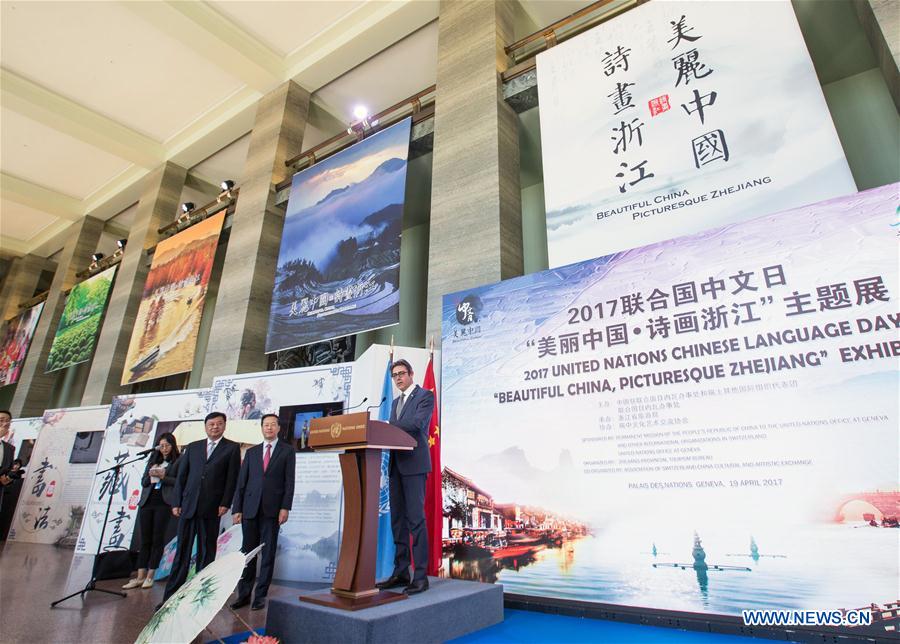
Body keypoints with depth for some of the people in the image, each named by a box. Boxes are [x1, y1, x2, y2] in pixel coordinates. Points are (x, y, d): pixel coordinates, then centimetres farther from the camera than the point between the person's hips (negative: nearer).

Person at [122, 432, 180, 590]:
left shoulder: (178, 462, 1)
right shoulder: (153, 461, 17)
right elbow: (143, 482, 15)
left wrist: (163, 476, -16)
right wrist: (150, 476, -6)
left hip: (163, 503, -5)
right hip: (147, 503, 5)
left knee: (157, 539, -1)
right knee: (145, 540, 6)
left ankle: (150, 576, 6)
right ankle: (140, 577, 9)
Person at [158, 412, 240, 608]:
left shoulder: (232, 448, 3)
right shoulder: (192, 447, 13)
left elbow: (232, 478, -2)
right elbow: (181, 476, 11)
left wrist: (225, 503, -9)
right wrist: (176, 502, 4)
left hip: (212, 508, -2)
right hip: (188, 506, 3)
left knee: (206, 553, 6)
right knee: (182, 551, 6)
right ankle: (171, 596, 14)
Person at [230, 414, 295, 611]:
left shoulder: (287, 450, 3)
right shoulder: (251, 452, 12)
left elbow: (289, 481, -1)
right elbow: (241, 482, 9)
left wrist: (285, 507, -9)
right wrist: (236, 509, 3)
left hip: (272, 509, -2)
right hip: (250, 509, 2)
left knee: (268, 554, 3)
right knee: (247, 552, 7)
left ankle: (260, 596, 13)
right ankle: (244, 594, 19)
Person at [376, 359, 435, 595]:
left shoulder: (425, 396, -2)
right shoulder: (395, 402, 21)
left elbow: (417, 423, -17)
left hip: (414, 463, -7)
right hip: (396, 465, 8)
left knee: (415, 518, -7)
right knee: (397, 520, 10)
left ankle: (420, 575, 0)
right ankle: (401, 571, 19)